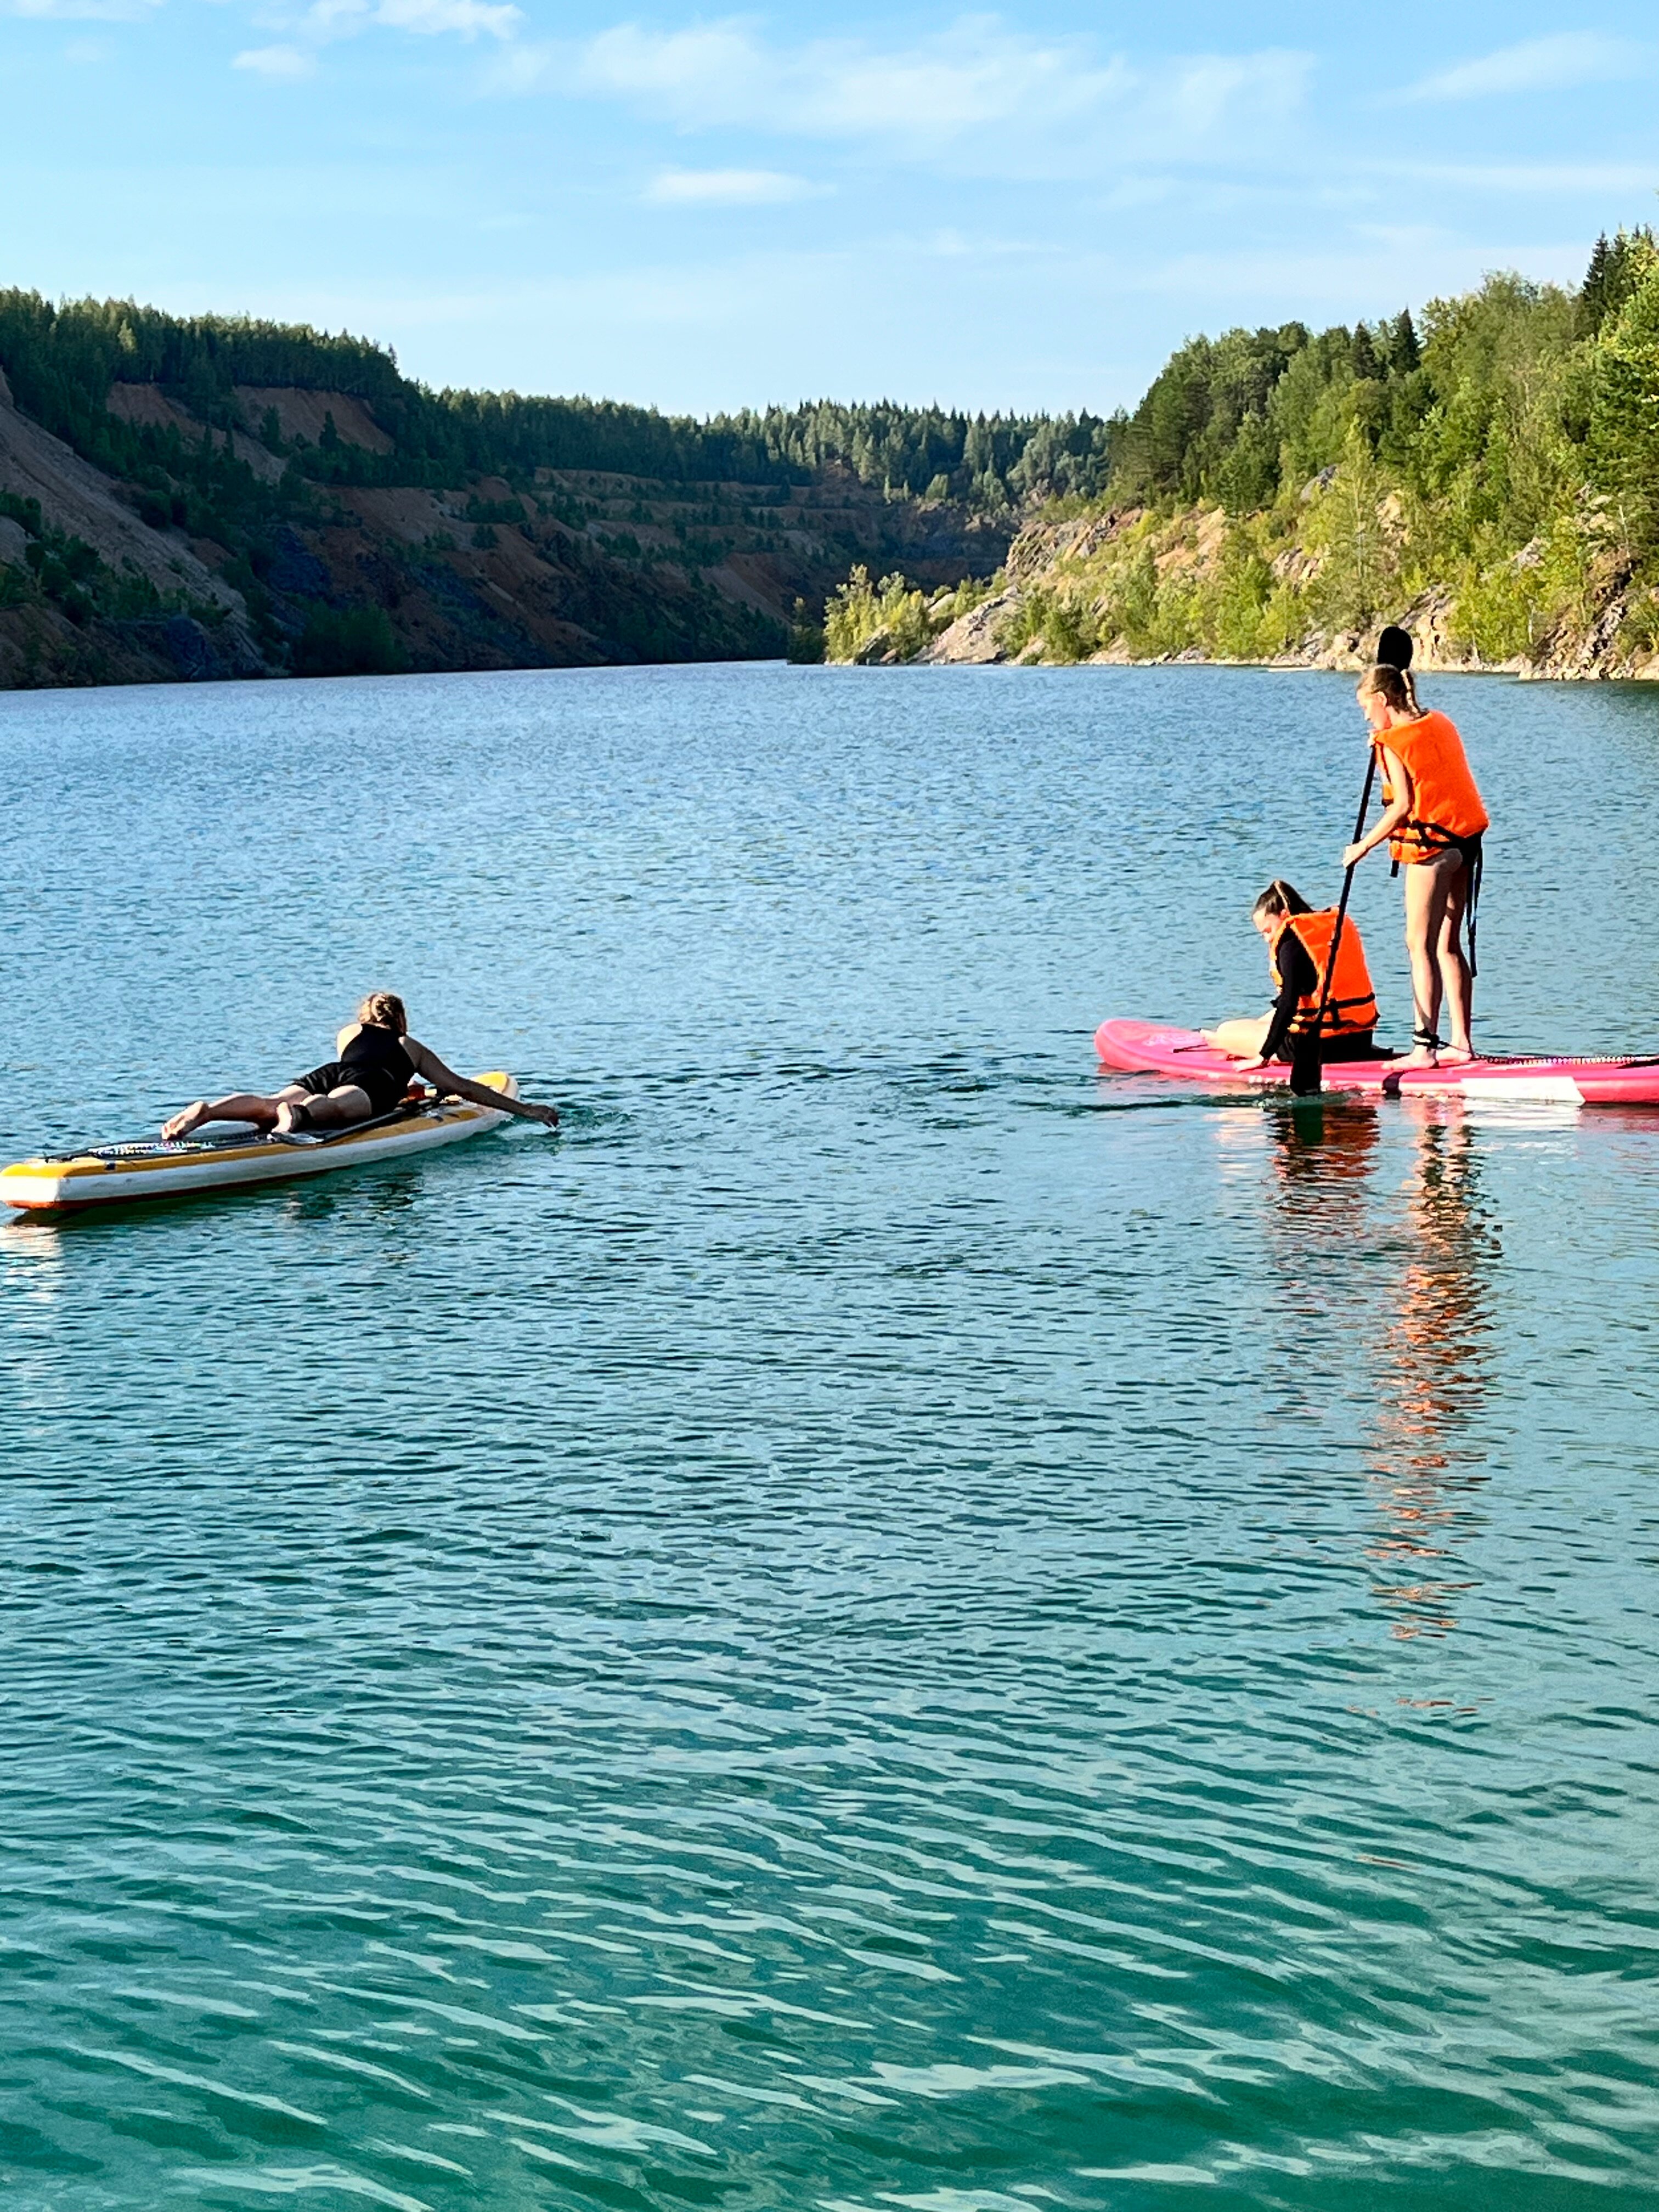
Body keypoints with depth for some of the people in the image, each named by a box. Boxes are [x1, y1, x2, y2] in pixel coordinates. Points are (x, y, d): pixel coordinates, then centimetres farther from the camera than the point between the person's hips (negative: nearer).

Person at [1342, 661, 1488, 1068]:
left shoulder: (1392, 742, -10)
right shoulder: (1442, 724, 12)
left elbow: (1402, 806, -16)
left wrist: (1363, 846, -8)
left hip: (1430, 845, -8)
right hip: (1466, 840, 8)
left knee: (1420, 945, -5)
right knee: (1449, 944, 13)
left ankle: (1425, 1047, -10)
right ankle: (1461, 1042, 13)